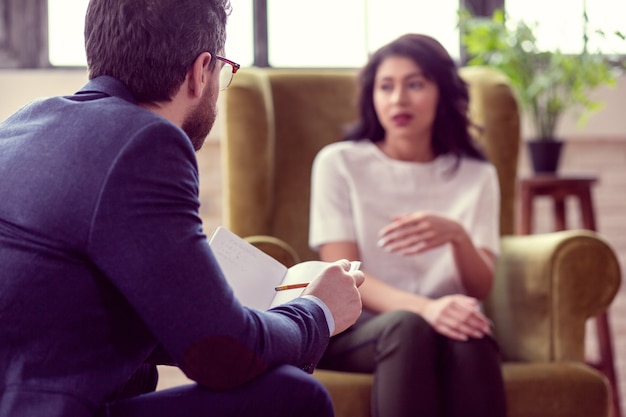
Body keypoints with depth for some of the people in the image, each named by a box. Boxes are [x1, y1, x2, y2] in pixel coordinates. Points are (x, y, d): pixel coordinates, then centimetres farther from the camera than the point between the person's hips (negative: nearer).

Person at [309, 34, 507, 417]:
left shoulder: (476, 176, 12)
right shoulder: (338, 163, 6)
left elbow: (481, 288, 1)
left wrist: (457, 236, -23)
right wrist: (423, 308, -26)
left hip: (447, 326, 2)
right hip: (353, 331, -1)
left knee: (470, 336, -35)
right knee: (407, 326, -37)